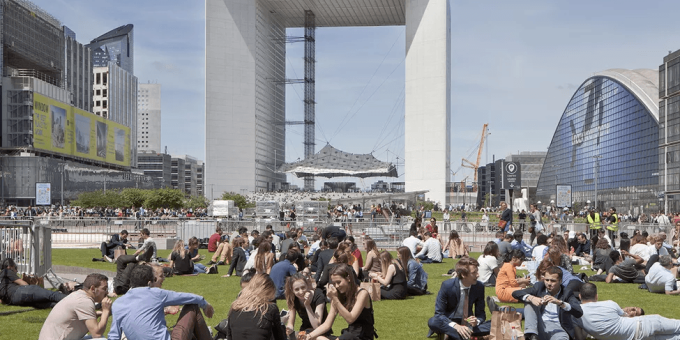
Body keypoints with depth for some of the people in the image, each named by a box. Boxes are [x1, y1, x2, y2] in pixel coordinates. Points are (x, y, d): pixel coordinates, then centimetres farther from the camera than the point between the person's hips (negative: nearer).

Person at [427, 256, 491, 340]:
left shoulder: (479, 287, -10)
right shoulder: (447, 286, -19)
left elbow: (481, 313, 0)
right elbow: (439, 313, -18)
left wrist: (476, 321, -25)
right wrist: (456, 326, -34)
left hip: (468, 323, 4)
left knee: (493, 325, -23)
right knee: (432, 322, -35)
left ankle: (451, 333, -24)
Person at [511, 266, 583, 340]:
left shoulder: (566, 293, -1)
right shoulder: (539, 286, 5)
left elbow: (579, 313, -17)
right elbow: (515, 293, -3)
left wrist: (559, 302, -31)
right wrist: (531, 298, -23)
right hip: (539, 327, 4)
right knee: (529, 301, -15)